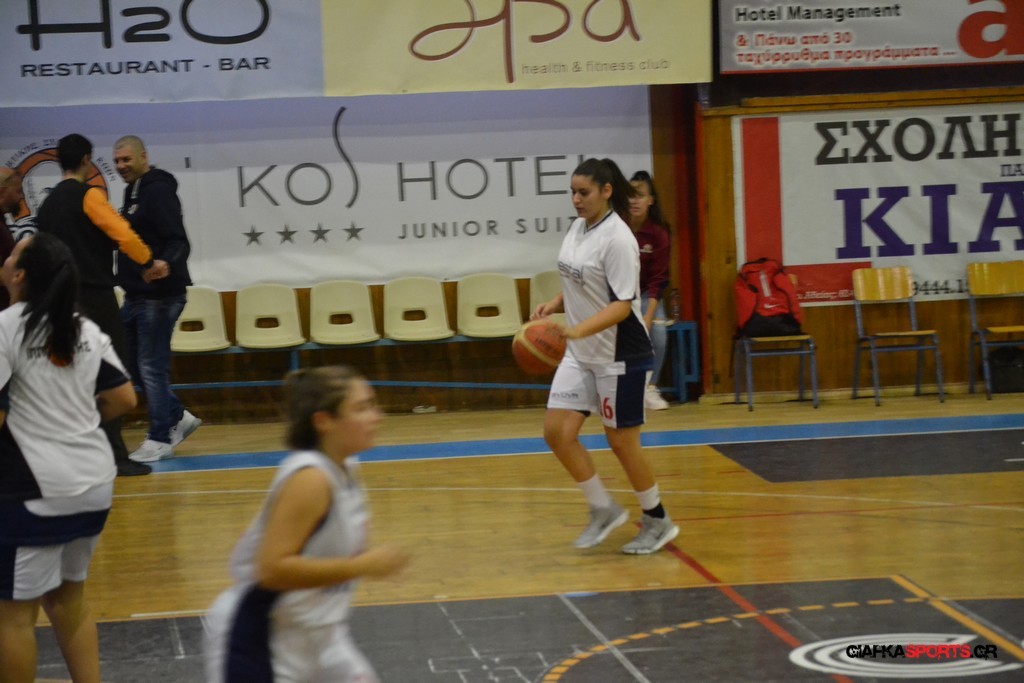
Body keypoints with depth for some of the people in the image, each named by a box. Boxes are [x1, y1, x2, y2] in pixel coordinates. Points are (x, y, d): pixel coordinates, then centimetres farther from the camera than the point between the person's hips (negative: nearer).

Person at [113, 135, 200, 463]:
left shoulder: (158, 191, -14)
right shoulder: (133, 193, 15)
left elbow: (178, 242, -23)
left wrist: (166, 264, -41)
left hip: (159, 295, -10)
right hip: (137, 295, 10)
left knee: (152, 365, -5)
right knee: (130, 361, 13)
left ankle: (161, 438, 3)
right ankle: (177, 417, 23)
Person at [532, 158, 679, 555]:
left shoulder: (617, 239, -19)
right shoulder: (578, 228, 6)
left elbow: (622, 305, -24)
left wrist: (578, 330, -35)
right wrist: (554, 306, 0)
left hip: (620, 356, -8)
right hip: (581, 356, 8)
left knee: (622, 442, 2)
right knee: (557, 432, 0)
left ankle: (657, 522, 22)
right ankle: (604, 510, 16)